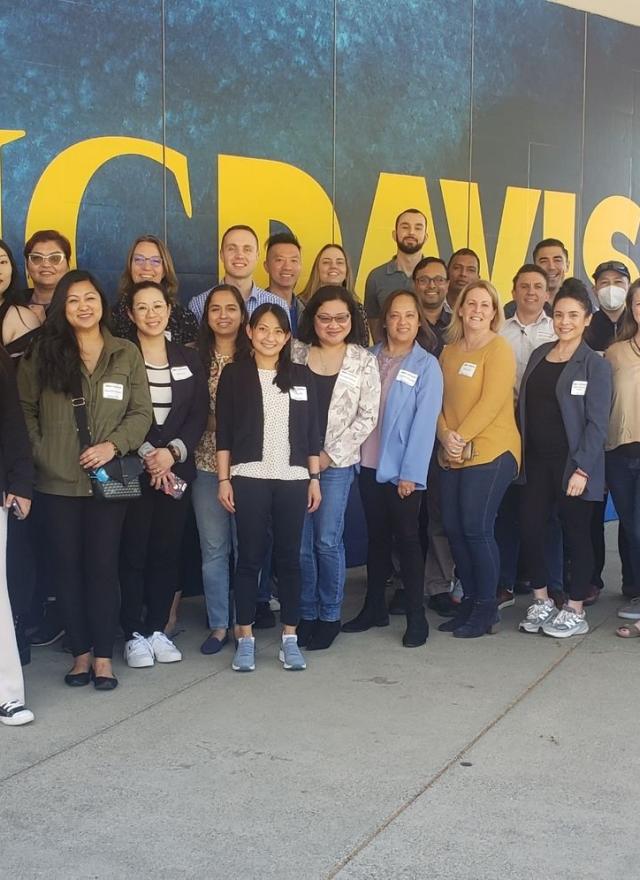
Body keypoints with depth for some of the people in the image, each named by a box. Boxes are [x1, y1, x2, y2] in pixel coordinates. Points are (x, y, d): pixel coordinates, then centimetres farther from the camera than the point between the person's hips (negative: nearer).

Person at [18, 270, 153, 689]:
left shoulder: (127, 354, 4)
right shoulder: (42, 354, 5)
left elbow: (141, 413, 1)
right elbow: (24, 409, 6)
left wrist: (113, 445, -13)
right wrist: (36, 451, -6)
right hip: (58, 480, 1)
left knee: (103, 566, 2)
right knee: (68, 566, 6)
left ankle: (103, 655, 12)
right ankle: (81, 652, 18)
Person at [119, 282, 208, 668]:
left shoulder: (189, 358, 10)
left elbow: (199, 414, 4)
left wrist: (173, 452, -10)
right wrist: (145, 454, -15)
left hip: (177, 469, 3)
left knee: (168, 551, 5)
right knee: (133, 552, -2)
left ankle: (158, 629, 16)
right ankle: (135, 633, 7)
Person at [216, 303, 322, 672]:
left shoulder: (302, 376, 9)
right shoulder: (235, 373, 2)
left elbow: (312, 433, 10)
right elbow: (223, 431, 1)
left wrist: (315, 479, 5)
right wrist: (224, 480, -4)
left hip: (293, 480, 2)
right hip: (249, 479, -2)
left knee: (289, 557, 6)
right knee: (249, 557, 3)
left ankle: (290, 637, 15)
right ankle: (246, 638, 11)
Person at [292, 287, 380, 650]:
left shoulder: (365, 361, 2)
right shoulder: (296, 354, 6)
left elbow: (367, 417, -1)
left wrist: (330, 454, -7)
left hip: (337, 462, -1)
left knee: (328, 541, -4)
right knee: (300, 542, 3)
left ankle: (331, 615, 12)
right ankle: (306, 614, 18)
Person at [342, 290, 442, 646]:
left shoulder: (427, 366, -7)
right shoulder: (369, 358, 6)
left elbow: (424, 422, -12)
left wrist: (411, 473, -17)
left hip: (402, 470, -4)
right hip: (369, 465, 5)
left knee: (407, 538, 1)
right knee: (376, 536, 14)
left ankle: (417, 617, 10)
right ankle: (375, 608, 25)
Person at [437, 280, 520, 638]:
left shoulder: (499, 349, -6)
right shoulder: (450, 351, 14)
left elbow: (491, 401, -14)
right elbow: (440, 400, 11)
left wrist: (461, 437, -17)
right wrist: (446, 435, -6)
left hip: (491, 452, -6)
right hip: (453, 456, 6)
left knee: (476, 528, -8)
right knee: (454, 528, 6)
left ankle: (488, 608, 6)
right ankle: (470, 601, 19)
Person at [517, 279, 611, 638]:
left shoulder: (595, 366, -7)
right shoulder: (539, 356, 10)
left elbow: (597, 423, -11)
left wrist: (582, 469, -17)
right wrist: (521, 454, 8)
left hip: (572, 463, -5)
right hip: (537, 460, 5)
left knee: (576, 534, 4)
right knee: (530, 529, 5)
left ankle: (576, 611, 17)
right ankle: (542, 601, 23)